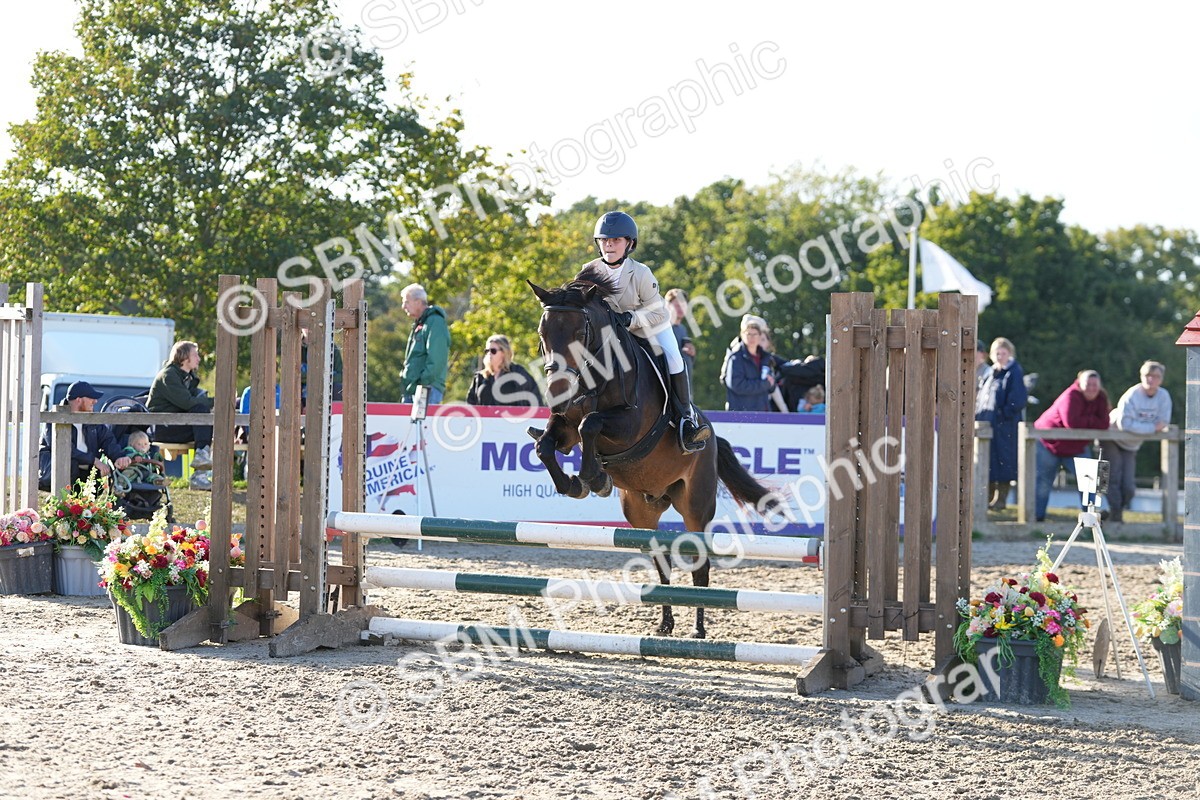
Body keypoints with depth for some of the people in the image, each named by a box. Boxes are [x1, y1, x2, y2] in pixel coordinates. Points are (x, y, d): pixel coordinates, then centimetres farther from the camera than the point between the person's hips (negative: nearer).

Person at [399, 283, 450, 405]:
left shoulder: (435, 322, -8)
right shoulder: (418, 325, 22)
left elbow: (436, 360, -18)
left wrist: (424, 383, -22)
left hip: (427, 390, -10)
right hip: (411, 390, 10)